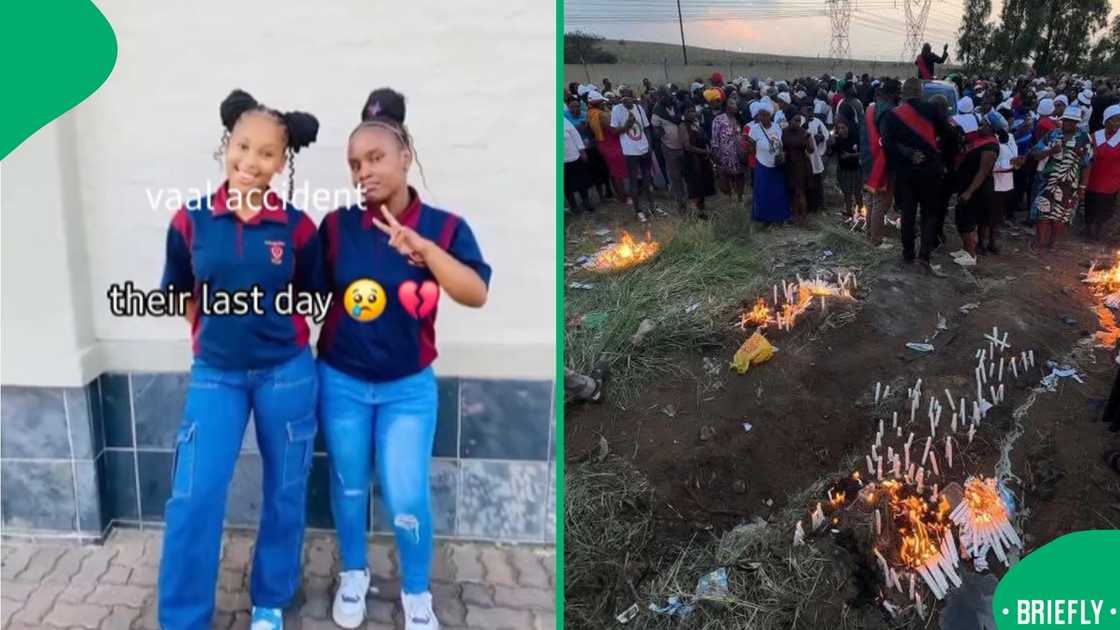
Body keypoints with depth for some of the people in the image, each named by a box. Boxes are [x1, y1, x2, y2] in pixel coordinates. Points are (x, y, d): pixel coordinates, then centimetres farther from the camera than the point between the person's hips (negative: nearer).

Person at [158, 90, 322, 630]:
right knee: (193, 498, -2)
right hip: (215, 374, 1)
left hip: (287, 373, 0)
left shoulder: (297, 227, -7)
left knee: (284, 493, 11)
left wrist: (276, 331, -1)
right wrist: (216, 333, 5)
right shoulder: (191, 219, -4)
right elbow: (179, 297, 9)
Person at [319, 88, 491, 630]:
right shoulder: (337, 225, -7)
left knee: (407, 498, 1)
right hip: (341, 382, 1)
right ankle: (353, 575, 41)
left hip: (409, 387, -1)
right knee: (349, 487, 15)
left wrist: (424, 247, -32)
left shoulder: (444, 226, -10)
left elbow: (476, 295, -23)